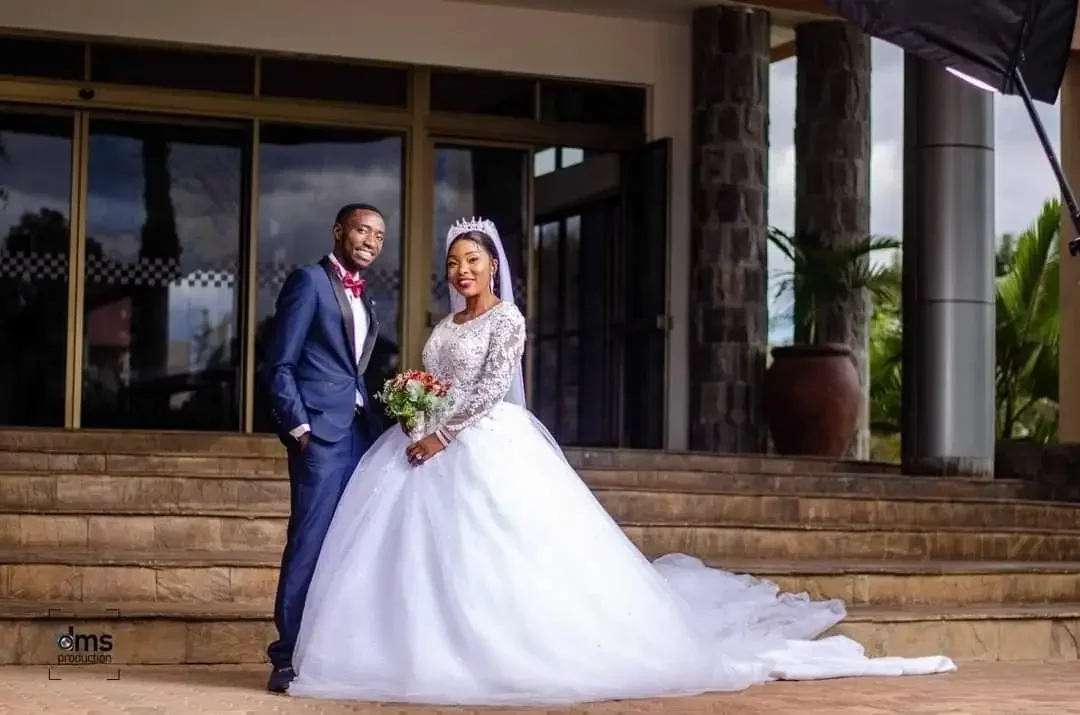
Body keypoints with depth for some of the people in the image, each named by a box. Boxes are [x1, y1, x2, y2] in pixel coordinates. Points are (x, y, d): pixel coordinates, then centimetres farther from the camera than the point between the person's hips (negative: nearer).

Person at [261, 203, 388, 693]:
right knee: (311, 540, -9)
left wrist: (376, 427, 8)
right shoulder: (309, 281, -2)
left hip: (358, 430, 7)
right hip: (319, 429, -7)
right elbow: (279, 364, -7)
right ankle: (288, 657, -4)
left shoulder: (363, 298, 21)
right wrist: (298, 427, -15)